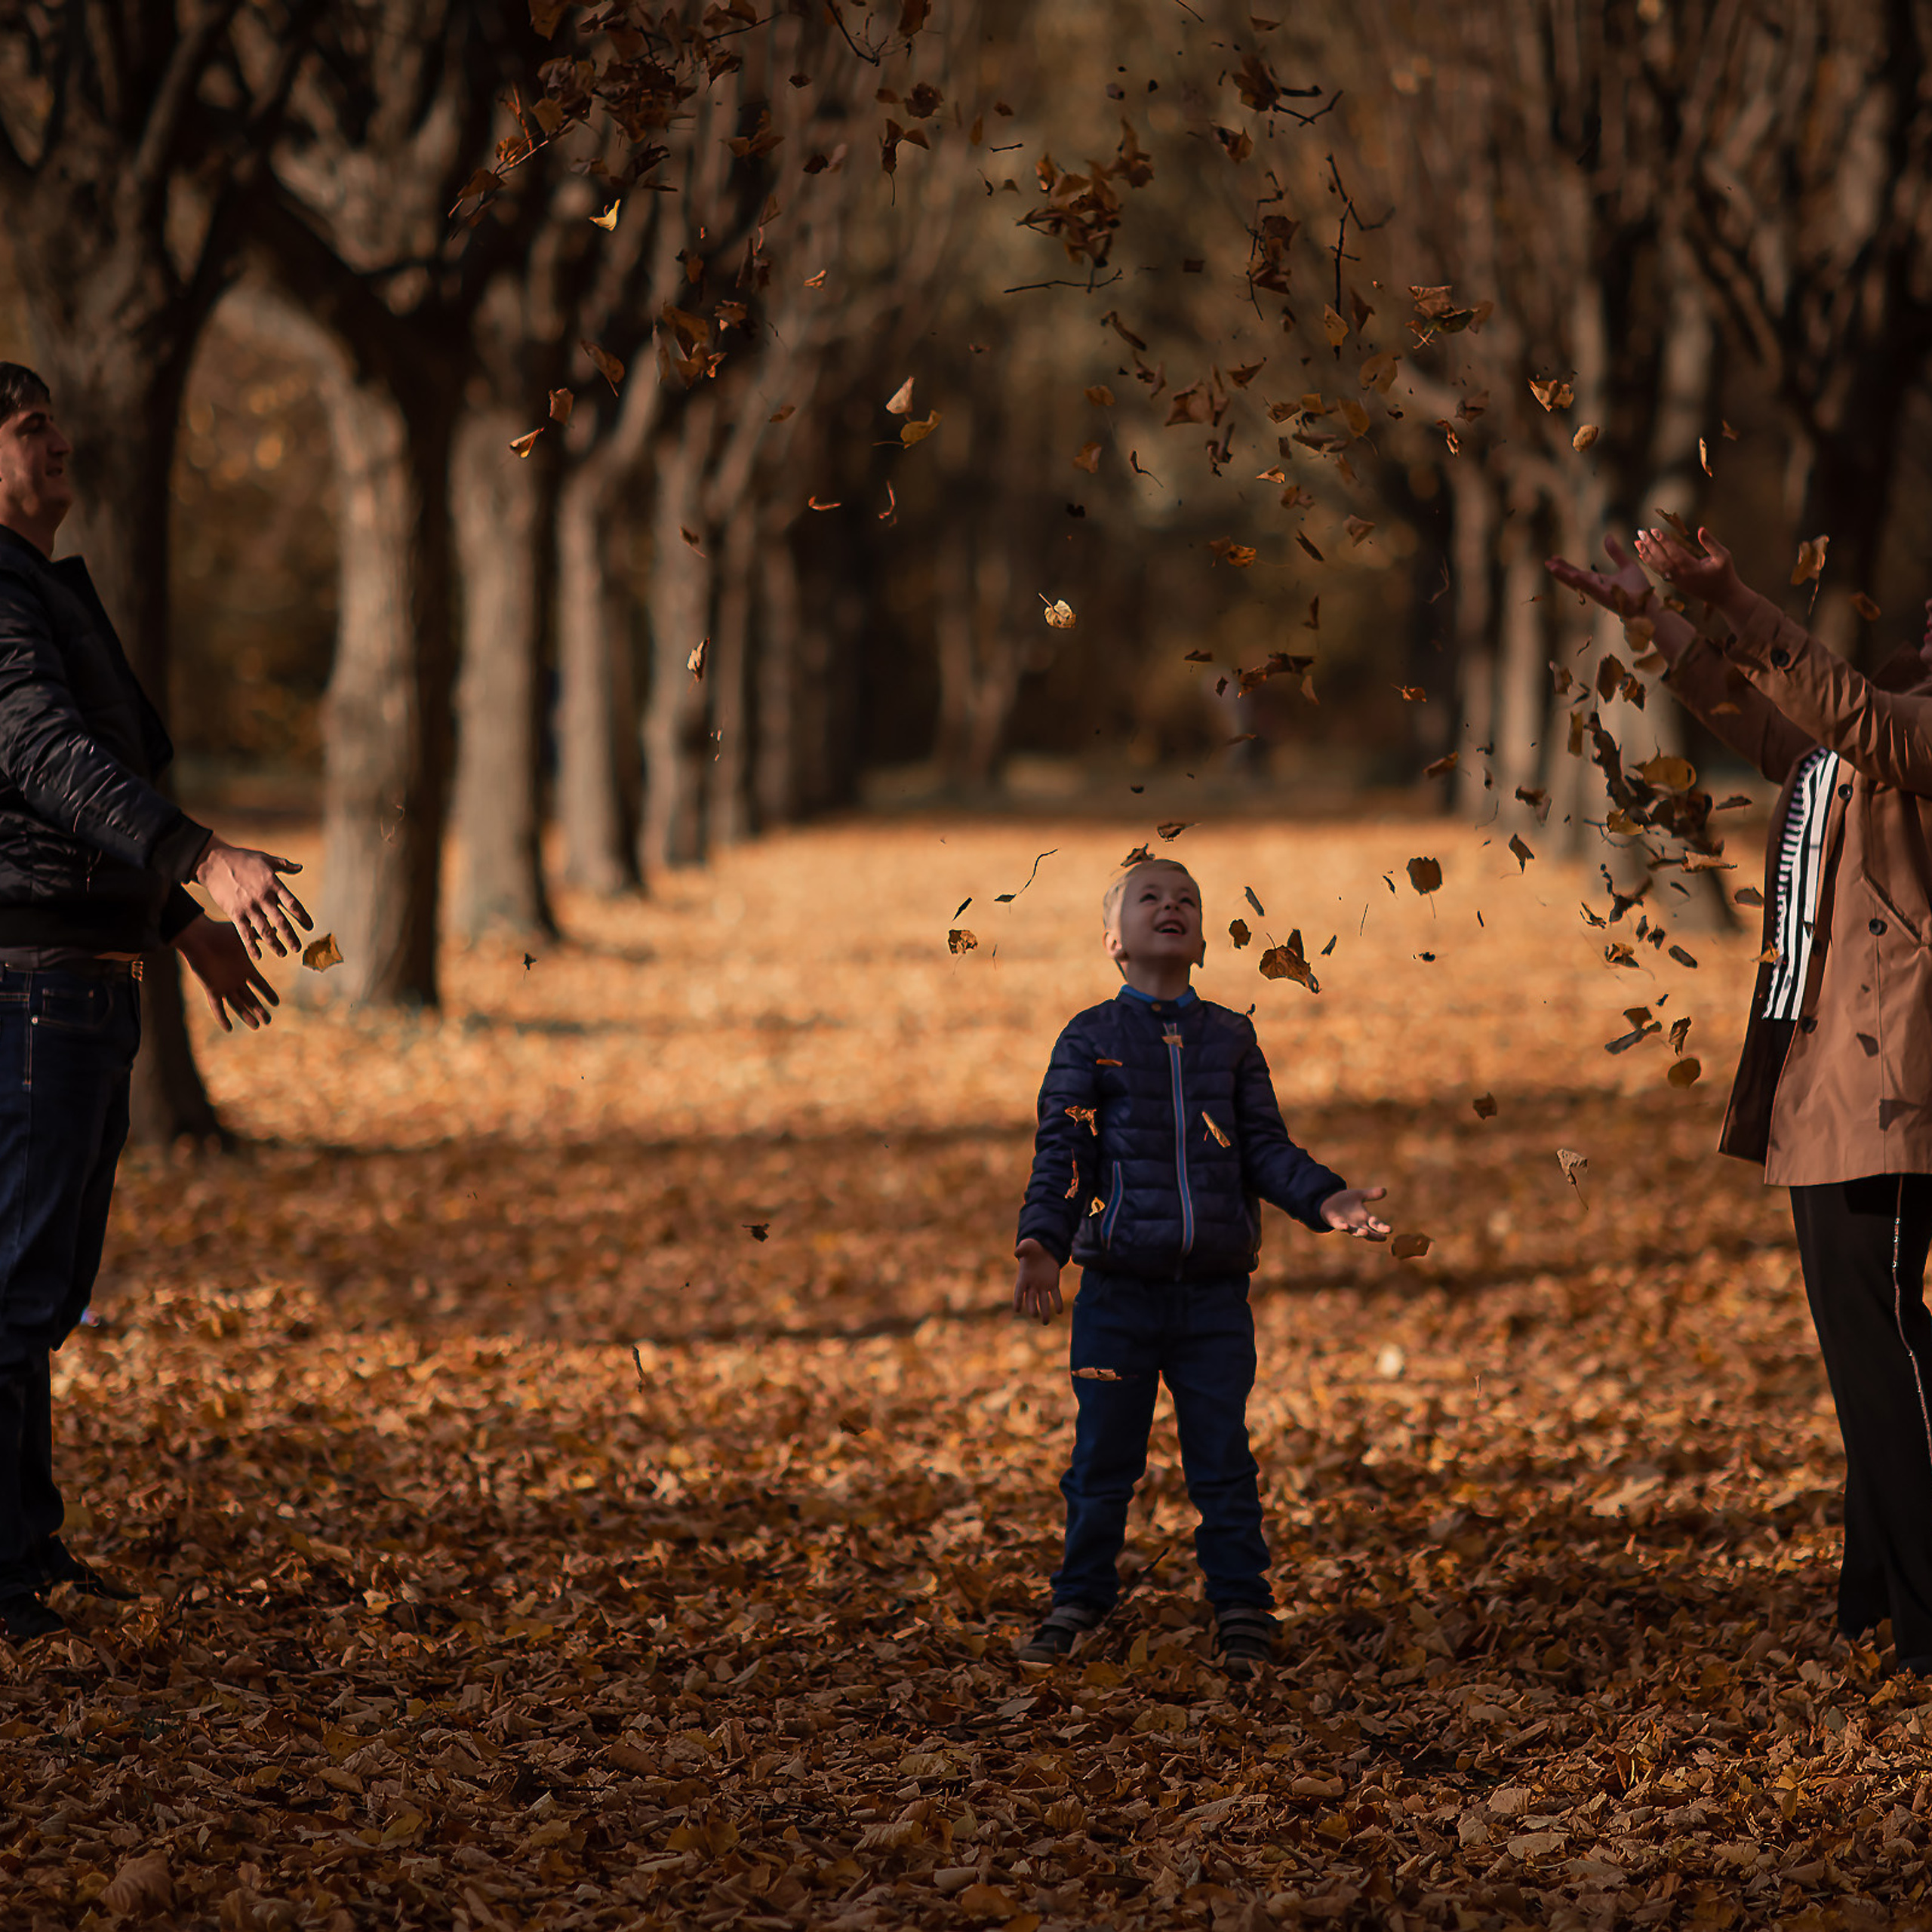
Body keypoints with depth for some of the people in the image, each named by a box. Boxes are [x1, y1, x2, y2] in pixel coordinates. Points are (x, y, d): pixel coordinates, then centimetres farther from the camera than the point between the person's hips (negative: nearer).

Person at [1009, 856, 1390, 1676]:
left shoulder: (1231, 1038, 10)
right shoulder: (1089, 1039, 2)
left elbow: (1266, 1148, 8)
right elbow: (1062, 1155, -3)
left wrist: (1326, 1199, -9)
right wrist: (1042, 1243, -18)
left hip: (1215, 1294, 1)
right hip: (1118, 1292, -1)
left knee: (1223, 1462, 5)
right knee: (1102, 1462, 6)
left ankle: (1243, 1615, 12)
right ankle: (1078, 1606, 19)